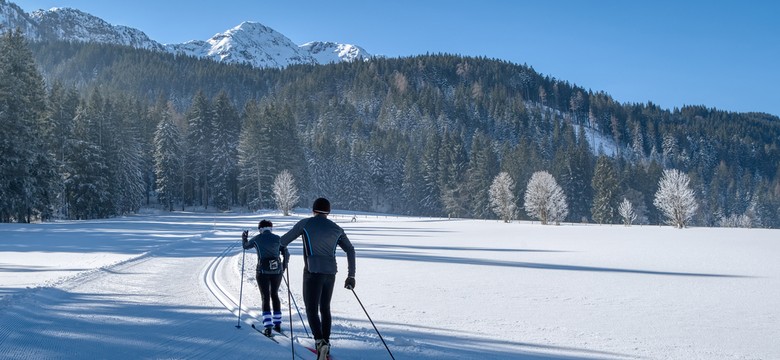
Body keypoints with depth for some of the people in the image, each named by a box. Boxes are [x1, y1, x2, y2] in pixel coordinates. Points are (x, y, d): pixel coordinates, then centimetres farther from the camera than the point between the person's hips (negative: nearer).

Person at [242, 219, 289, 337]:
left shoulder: (257, 239, 2)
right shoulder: (278, 238, 5)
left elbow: (246, 246, 21)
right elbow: (286, 254, 6)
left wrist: (244, 238, 42)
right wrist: (284, 267, 20)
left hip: (263, 271, -2)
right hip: (277, 271, 2)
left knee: (265, 297, 1)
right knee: (275, 295, 20)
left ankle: (267, 326, -12)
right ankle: (277, 324, 21)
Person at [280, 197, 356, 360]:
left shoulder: (305, 223, 0)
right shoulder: (336, 229, 9)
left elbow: (285, 240, 9)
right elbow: (350, 250, 6)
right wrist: (351, 276, 10)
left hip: (313, 272, -4)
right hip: (330, 273, 4)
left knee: (312, 310, -1)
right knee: (325, 308, 19)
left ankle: (320, 342, -21)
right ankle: (326, 343, 24)